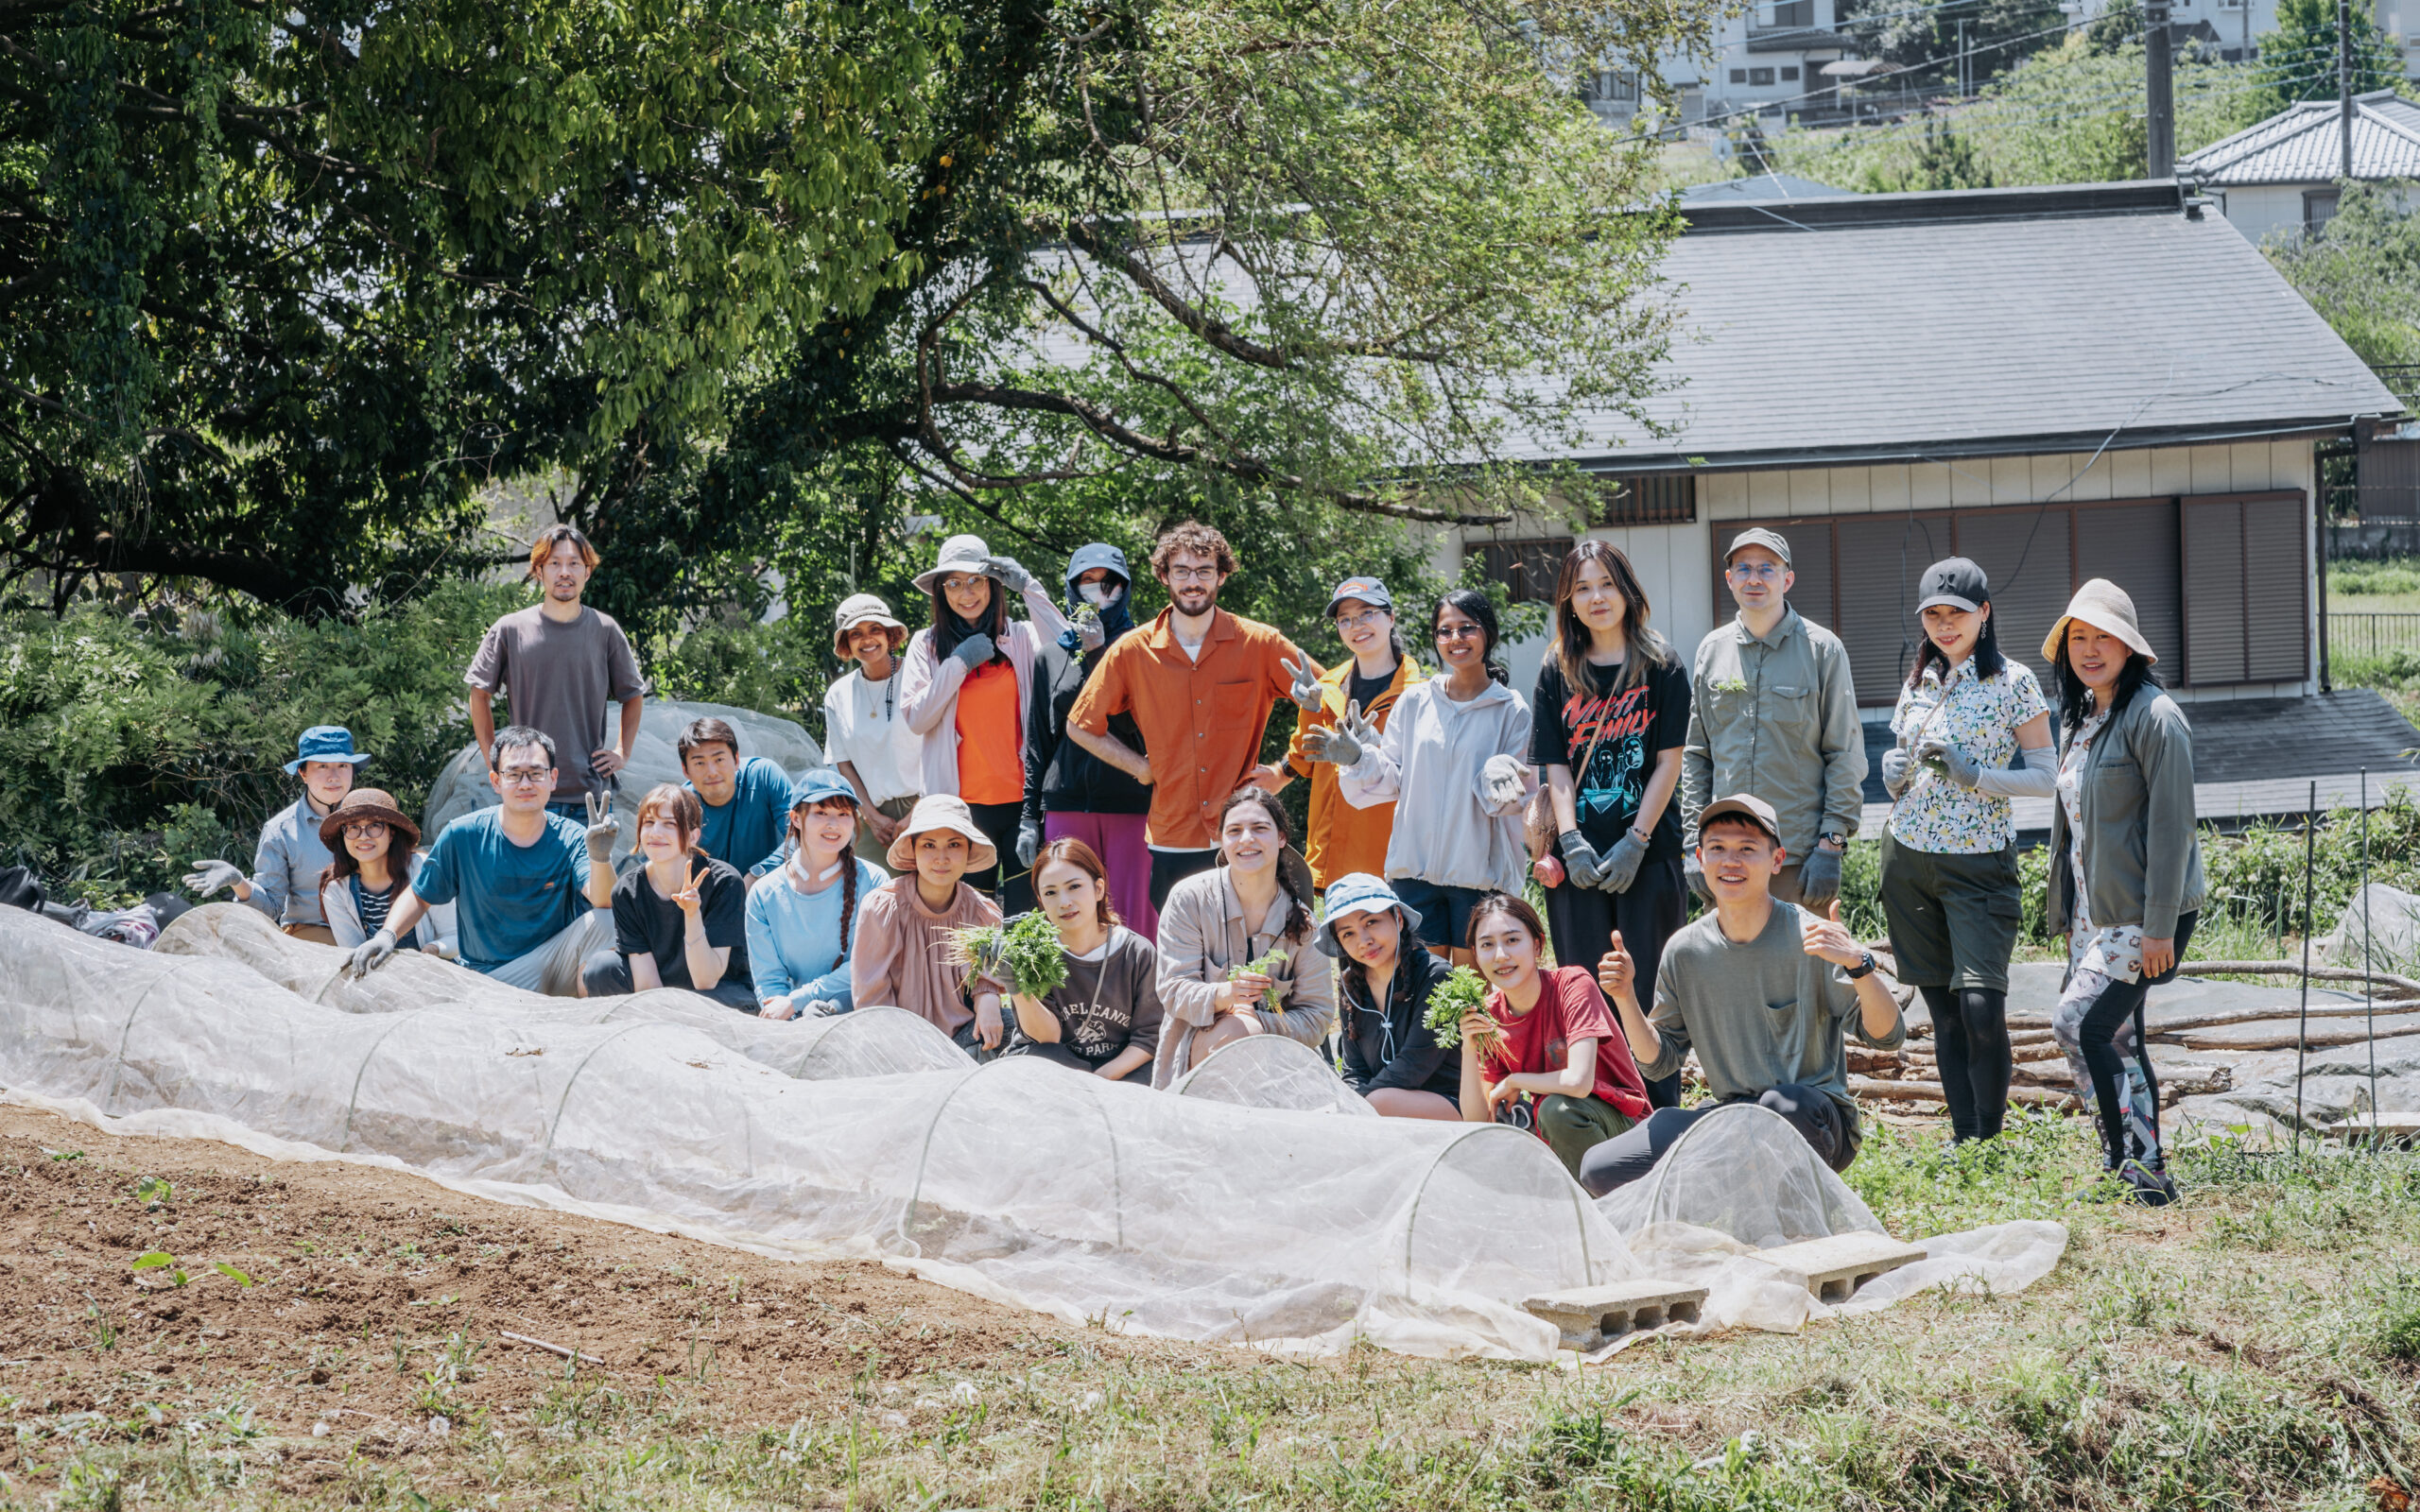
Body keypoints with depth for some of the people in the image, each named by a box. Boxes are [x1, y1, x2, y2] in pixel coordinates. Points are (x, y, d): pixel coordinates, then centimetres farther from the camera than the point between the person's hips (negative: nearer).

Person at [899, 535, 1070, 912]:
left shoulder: (1020, 637, 9)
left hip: (1022, 796, 0)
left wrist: (1030, 589, -7)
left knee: (1027, 910, -4)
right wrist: (959, 664, -6)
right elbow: (916, 719, 1)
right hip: (962, 801, 0)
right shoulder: (927, 645, 9)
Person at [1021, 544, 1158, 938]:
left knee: (1134, 921, -7)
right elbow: (1037, 744, 17)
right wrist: (1030, 817, 11)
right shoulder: (1052, 657, 16)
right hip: (1066, 806, 3)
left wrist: (1097, 654, -10)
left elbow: (1135, 720, -8)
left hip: (1132, 803, -3)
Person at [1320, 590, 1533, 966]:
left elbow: (1520, 798, -2)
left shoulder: (1511, 710, 1)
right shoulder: (1415, 702, 8)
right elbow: (1391, 778, 9)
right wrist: (1357, 759, -9)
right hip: (1416, 864, 2)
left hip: (1479, 871, -2)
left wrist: (1501, 781, -24)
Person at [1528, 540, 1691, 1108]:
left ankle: (1661, 1114, 1)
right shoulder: (1558, 673, 10)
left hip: (1649, 854, -2)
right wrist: (1570, 840, -9)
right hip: (1579, 859, 2)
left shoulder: (1661, 667, 2)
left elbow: (1669, 762, -2)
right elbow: (1555, 767, 6)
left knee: (1649, 987, -3)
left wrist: (1635, 842, -10)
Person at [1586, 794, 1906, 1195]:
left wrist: (1858, 964, -34)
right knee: (1600, 1170, -12)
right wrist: (1626, 999, -6)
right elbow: (1659, 1060, 11)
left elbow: (1887, 1036, -16)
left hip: (1814, 1119, -4)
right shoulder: (1685, 951, 3)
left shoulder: (1807, 938, -11)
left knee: (1780, 1104, -40)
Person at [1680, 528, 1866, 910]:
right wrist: (1693, 842, 6)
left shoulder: (1822, 649, 0)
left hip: (1801, 855, -3)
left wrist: (1832, 843, -8)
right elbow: (1696, 755, 14)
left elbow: (1845, 756, -1)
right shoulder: (1711, 651, 11)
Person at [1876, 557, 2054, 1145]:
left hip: (1979, 860, -5)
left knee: (1981, 1008, -15)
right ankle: (1962, 1142, 10)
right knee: (1943, 1013, 6)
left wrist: (1974, 774, -18)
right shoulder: (1919, 682, 12)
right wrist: (1896, 774, -1)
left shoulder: (2012, 682, -4)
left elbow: (2045, 776, -5)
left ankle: (1988, 1144, -5)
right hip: (1909, 857, 5)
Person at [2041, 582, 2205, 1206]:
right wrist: (2067, 911, 18)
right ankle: (2143, 1170, 12)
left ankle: (2131, 1162, -10)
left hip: (2145, 912, -9)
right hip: (2096, 913, 9)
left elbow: (2171, 824, -17)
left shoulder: (2153, 716, -13)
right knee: (2117, 1041, 7)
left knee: (2079, 1022, -16)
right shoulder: (2078, 720, 14)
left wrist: (2160, 926, -19)